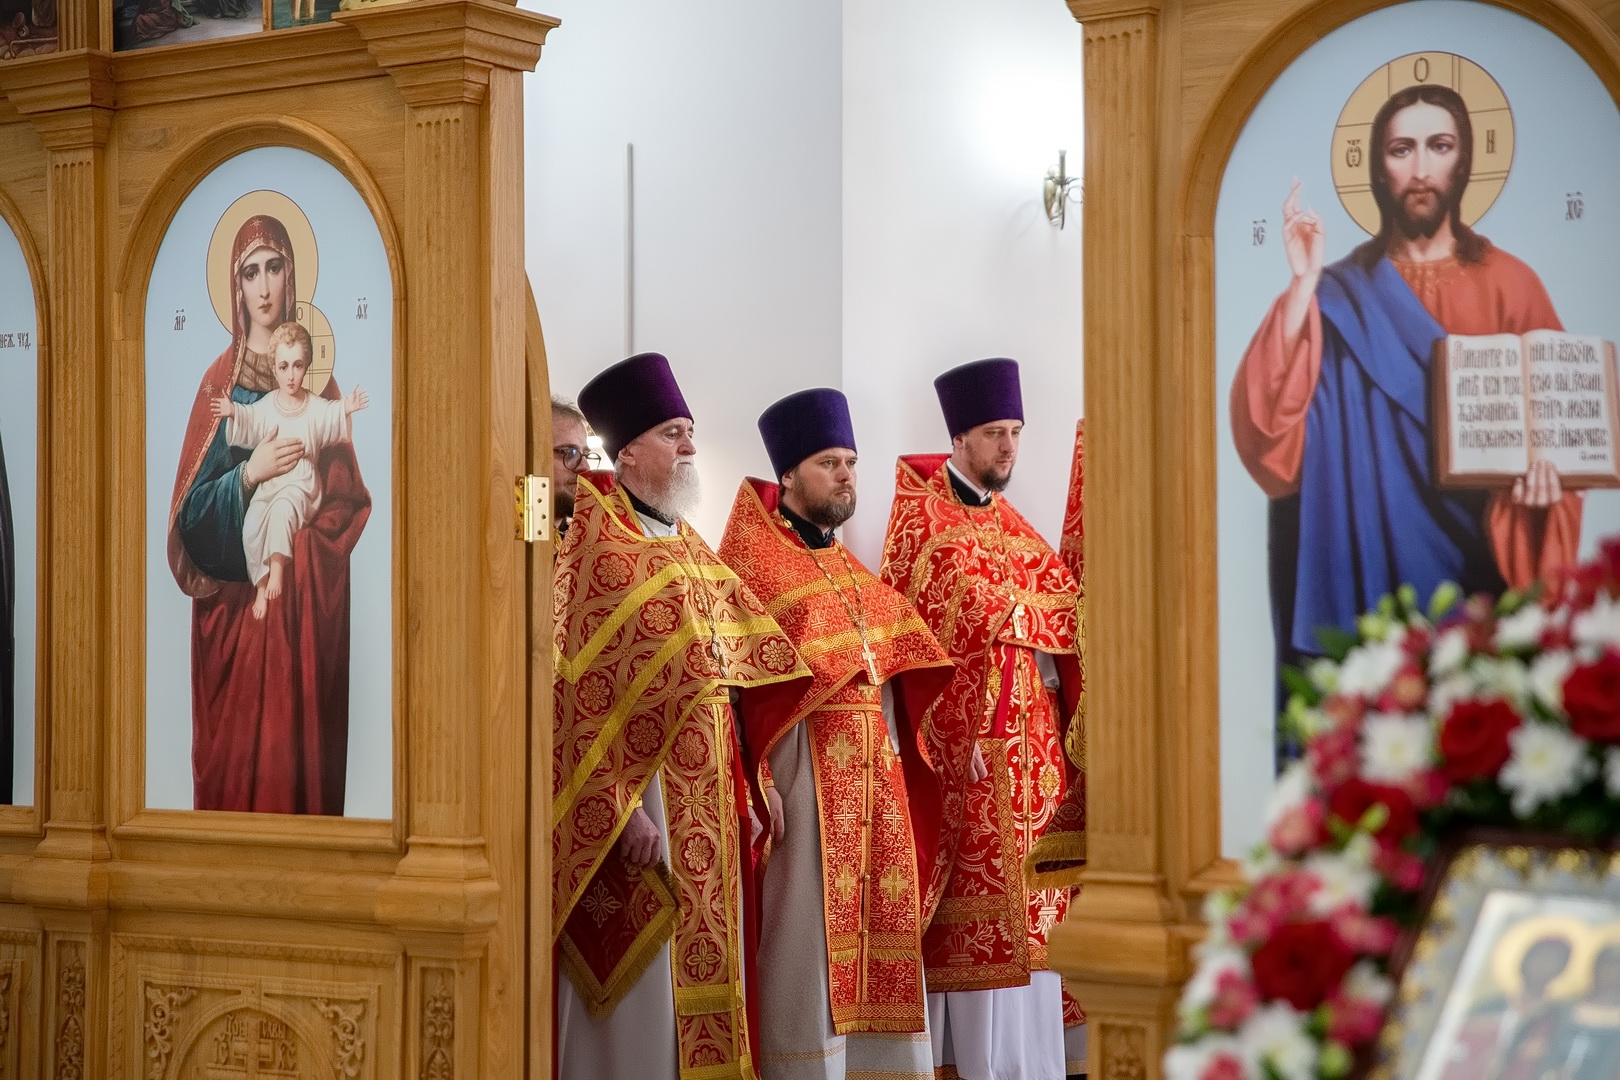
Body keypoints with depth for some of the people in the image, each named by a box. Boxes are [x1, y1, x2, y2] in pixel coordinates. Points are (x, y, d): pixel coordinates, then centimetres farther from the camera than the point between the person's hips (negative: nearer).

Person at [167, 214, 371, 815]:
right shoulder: (221, 380, 5)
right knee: (237, 745, -2)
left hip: (306, 593, 1)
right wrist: (251, 472, -15)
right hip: (235, 592, -1)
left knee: (299, 735, -1)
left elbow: (345, 491, 5)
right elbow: (192, 506, 0)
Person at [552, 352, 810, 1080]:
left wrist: (741, 791, 12)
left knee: (701, 960, 10)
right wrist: (619, 805, -23)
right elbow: (584, 688, -17)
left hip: (704, 796, 8)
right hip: (636, 785, -8)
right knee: (638, 989, -4)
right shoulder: (592, 540, -9)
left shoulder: (689, 548, 17)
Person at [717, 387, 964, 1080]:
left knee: (878, 929, 7)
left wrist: (897, 766, 9)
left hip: (874, 774, 7)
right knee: (810, 933, -6)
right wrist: (757, 780, -19)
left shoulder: (855, 575, 19)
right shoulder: (754, 561, -3)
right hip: (802, 766, -7)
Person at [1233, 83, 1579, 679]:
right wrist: (1304, 285, -16)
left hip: (1469, 560, 1)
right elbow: (1272, 419, -10)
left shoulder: (1509, 285, 4)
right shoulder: (1340, 292, 3)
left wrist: (1543, 471, -17)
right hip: (1366, 559, 0)